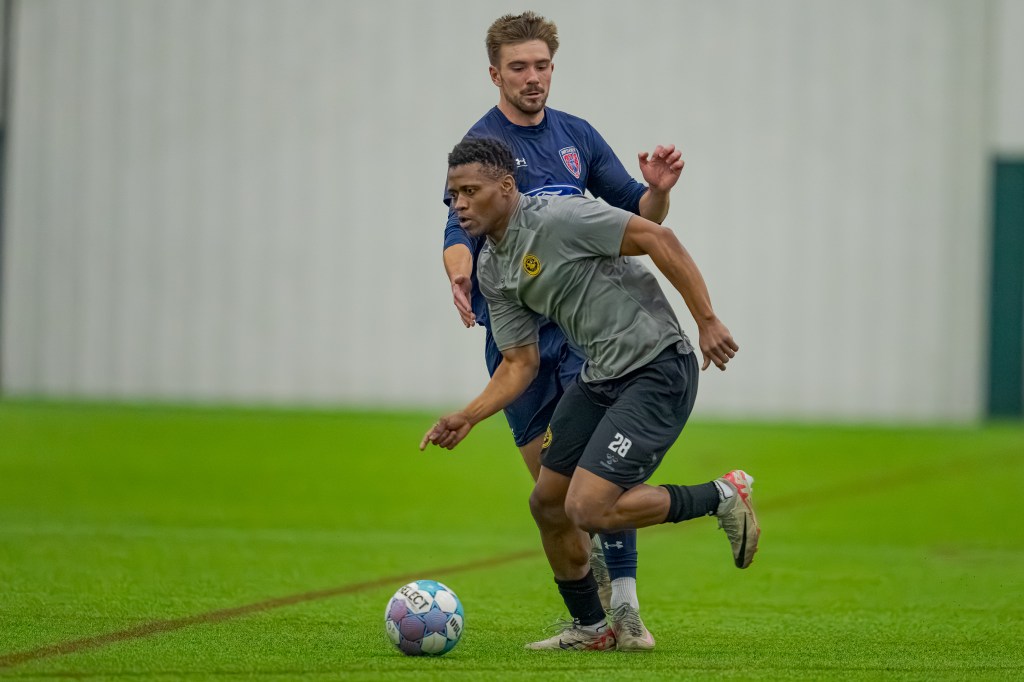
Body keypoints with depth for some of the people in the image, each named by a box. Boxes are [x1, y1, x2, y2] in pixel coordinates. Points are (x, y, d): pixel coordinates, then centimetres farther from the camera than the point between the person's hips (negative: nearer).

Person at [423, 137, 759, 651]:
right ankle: (590, 629, 29)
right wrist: (467, 417, -1)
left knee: (589, 509, -17)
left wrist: (707, 321, -20)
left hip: (658, 371, -9)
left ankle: (722, 498, 1)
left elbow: (657, 238, -19)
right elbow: (520, 363, 13)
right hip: (599, 376, 9)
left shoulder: (557, 219, -17)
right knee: (547, 503, 11)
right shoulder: (492, 269, 10)